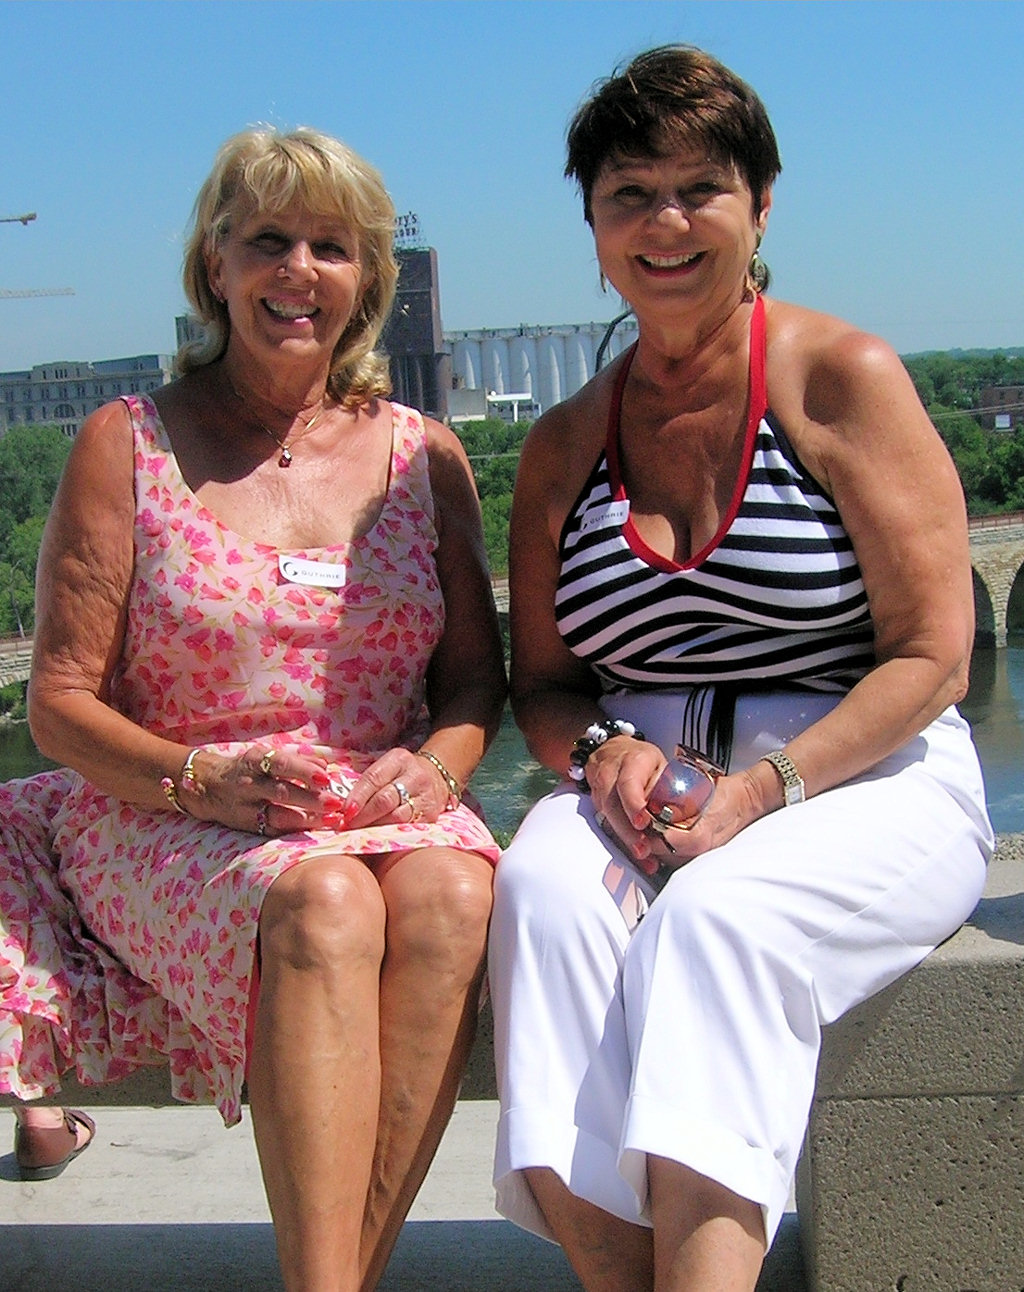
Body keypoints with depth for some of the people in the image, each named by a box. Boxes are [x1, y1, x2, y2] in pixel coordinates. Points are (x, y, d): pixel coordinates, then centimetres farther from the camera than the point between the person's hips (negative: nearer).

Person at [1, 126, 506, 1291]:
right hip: (162, 820, -2)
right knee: (324, 905, -36)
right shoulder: (127, 444, 4)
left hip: (386, 806, 3)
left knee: (449, 893, -33)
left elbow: (475, 677, 13)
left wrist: (432, 766, -10)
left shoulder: (423, 455, 12)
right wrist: (204, 779, -17)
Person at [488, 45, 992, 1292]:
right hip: (647, 792, 3)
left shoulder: (842, 379, -1)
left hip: (864, 782, -3)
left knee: (719, 916, -34)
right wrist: (605, 749, -8)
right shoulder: (563, 444, 12)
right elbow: (540, 684, 16)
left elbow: (932, 657, -5)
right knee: (543, 888, -29)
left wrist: (768, 786, -18)